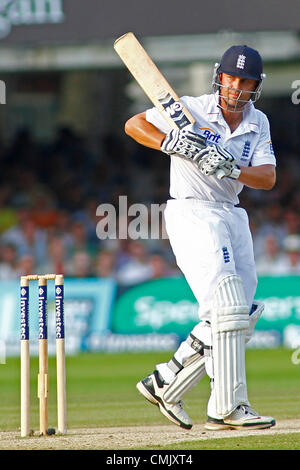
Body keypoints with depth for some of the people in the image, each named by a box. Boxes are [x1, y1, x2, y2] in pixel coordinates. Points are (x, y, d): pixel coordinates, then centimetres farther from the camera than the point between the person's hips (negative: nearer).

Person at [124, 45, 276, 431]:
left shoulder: (258, 123, 8)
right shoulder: (192, 109, -7)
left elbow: (268, 178, -4)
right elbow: (133, 125, -6)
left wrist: (230, 168, -22)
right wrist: (171, 143, -21)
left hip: (233, 217, 8)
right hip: (191, 212, -7)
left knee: (241, 318, 8)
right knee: (228, 309, -18)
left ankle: (165, 384, 18)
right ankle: (227, 409, -18)